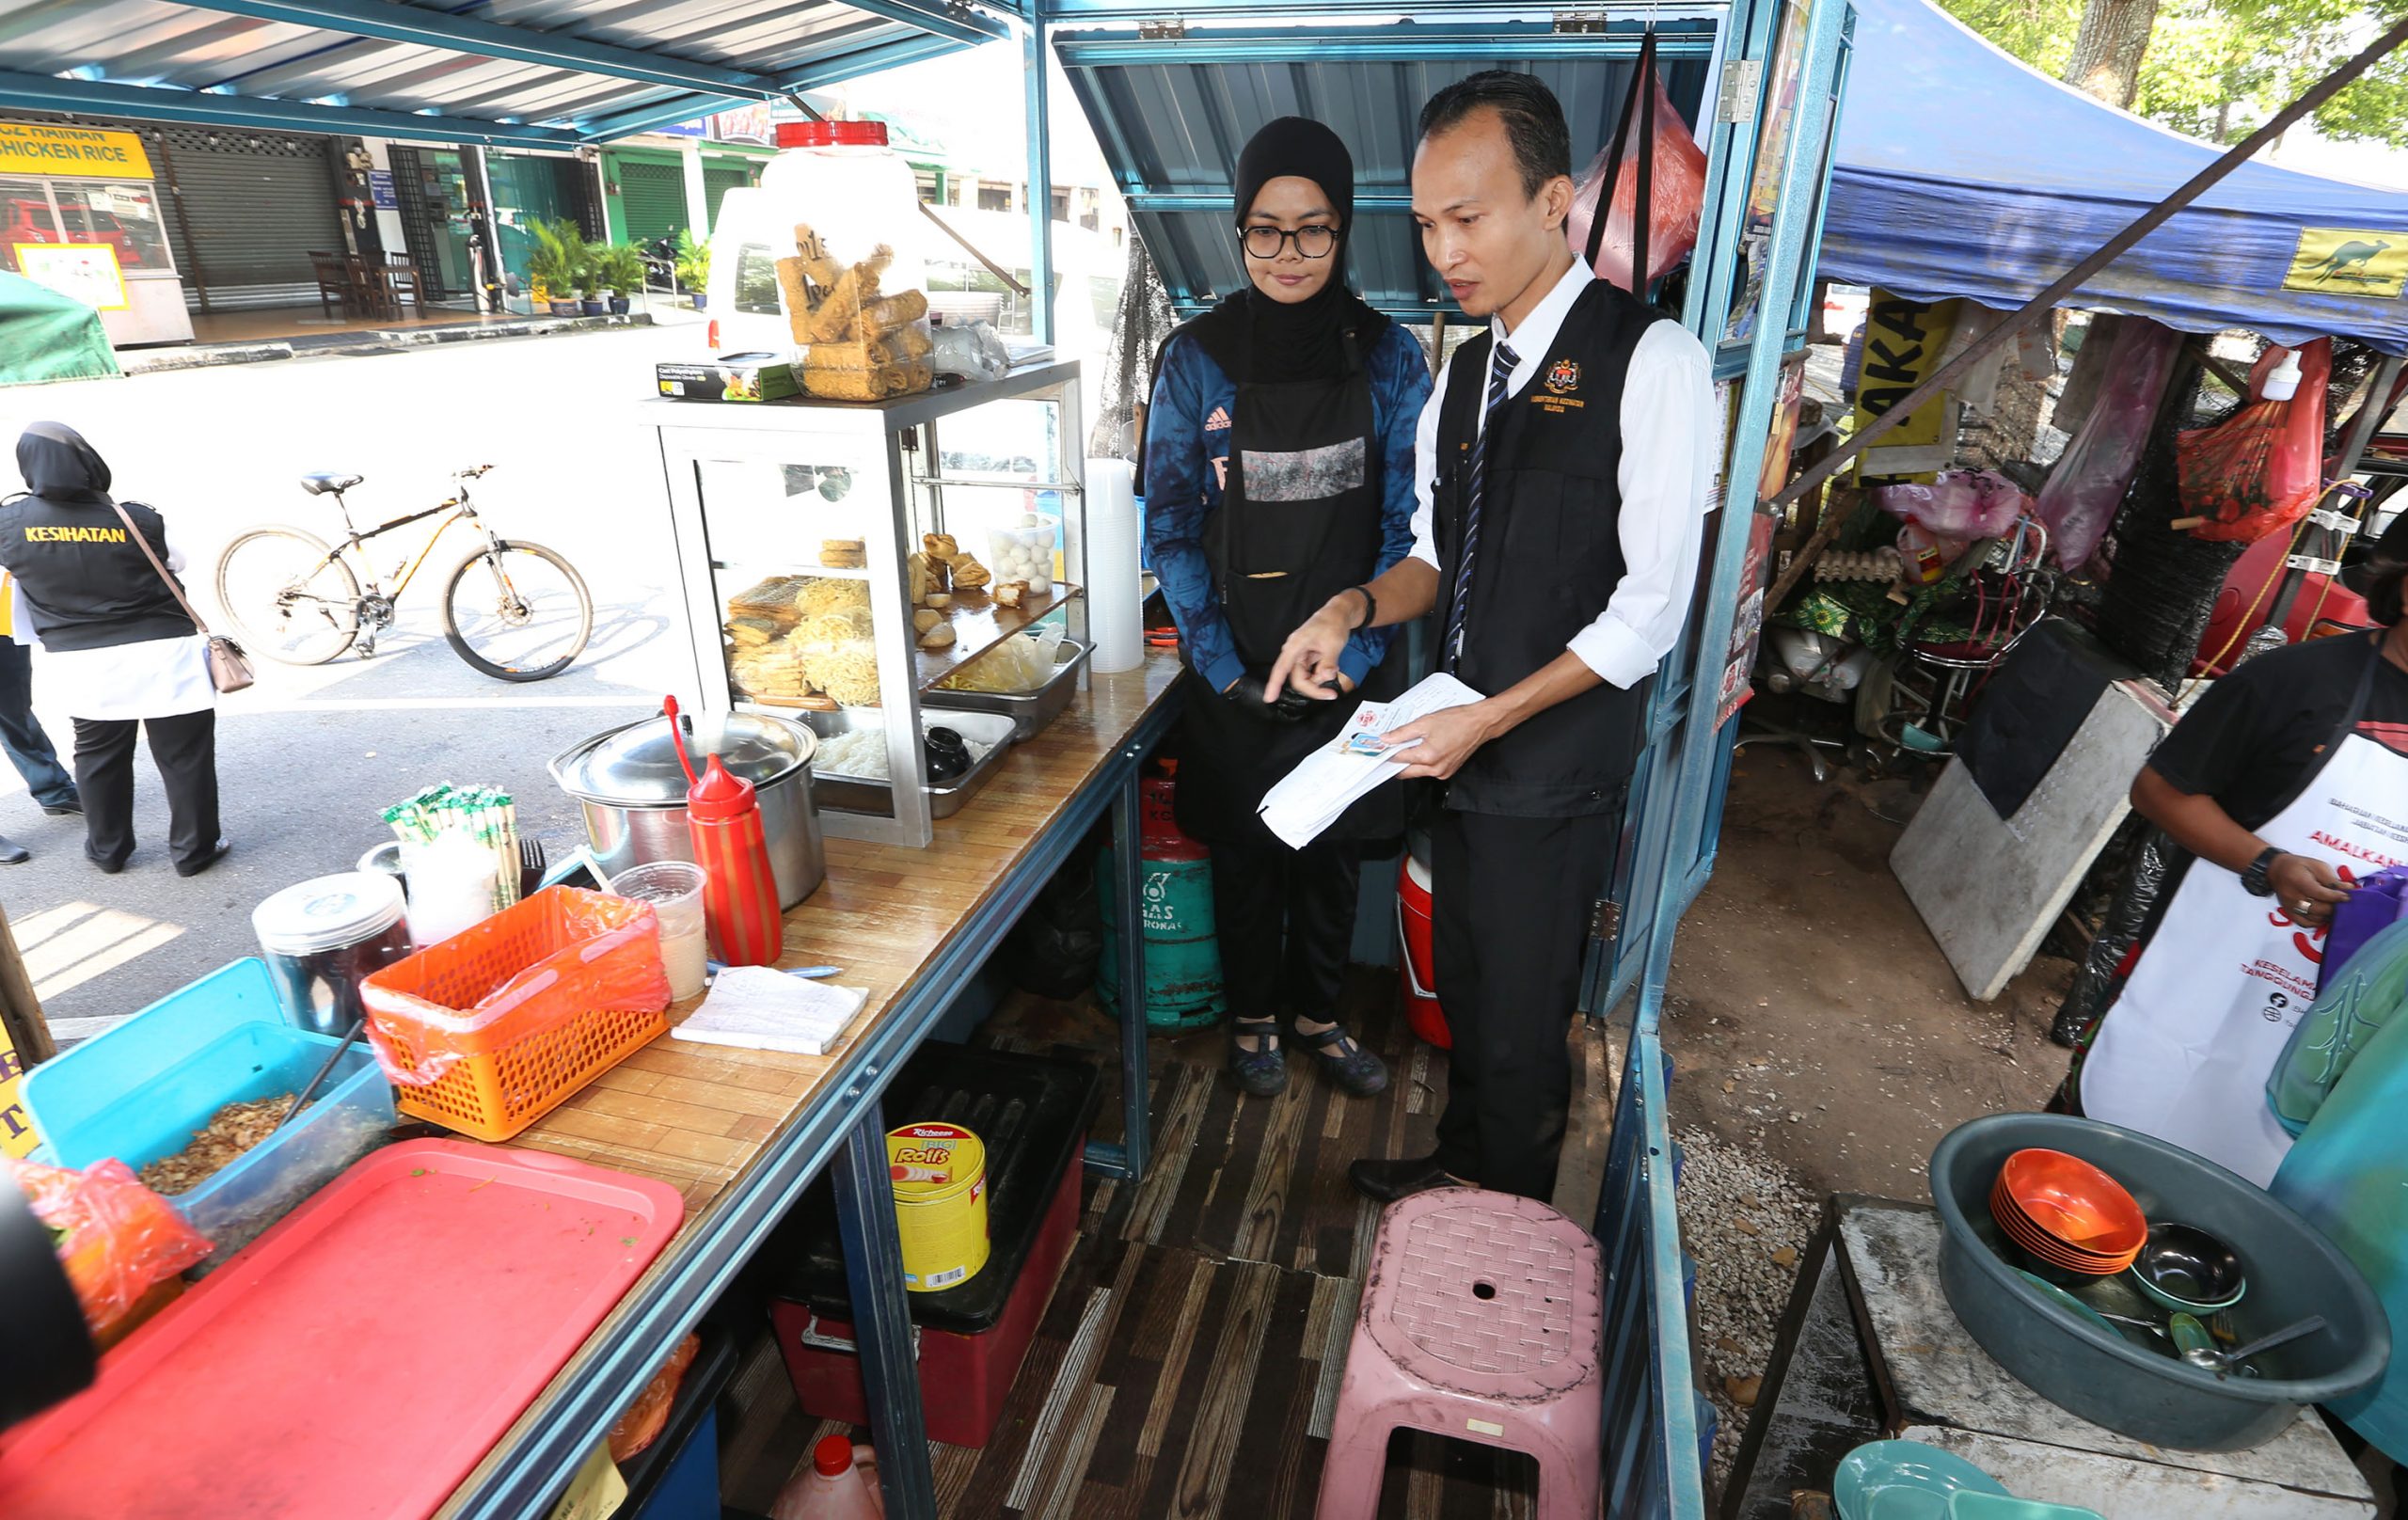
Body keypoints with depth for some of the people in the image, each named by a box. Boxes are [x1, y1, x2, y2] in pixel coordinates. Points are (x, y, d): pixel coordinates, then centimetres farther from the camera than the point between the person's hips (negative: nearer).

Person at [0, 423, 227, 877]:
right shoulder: (137, 519, -12)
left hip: (84, 660, 3)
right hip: (162, 650, -3)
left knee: (98, 755, 19)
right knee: (183, 754, 6)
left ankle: (107, 848, 30)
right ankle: (193, 849, 12)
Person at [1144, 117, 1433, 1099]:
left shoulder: (1389, 357, -2)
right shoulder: (1195, 360, -5)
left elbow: (1408, 522, -2)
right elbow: (1170, 523, -4)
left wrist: (1355, 648, -12)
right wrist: (1219, 661, -11)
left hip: (1351, 669, 1)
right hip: (1237, 675, -1)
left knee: (1334, 853, 15)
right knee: (1245, 854, 13)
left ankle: (1318, 1014, 38)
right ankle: (1252, 1017, 36)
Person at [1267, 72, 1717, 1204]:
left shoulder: (1651, 361, -14)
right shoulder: (1465, 372, 9)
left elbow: (1650, 609, -17)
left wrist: (1490, 719, -20)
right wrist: (1354, 609, -7)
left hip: (1556, 766, -6)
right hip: (1461, 747, 7)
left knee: (1521, 1020, 11)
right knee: (1462, 983, 22)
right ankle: (1462, 1163, 46)